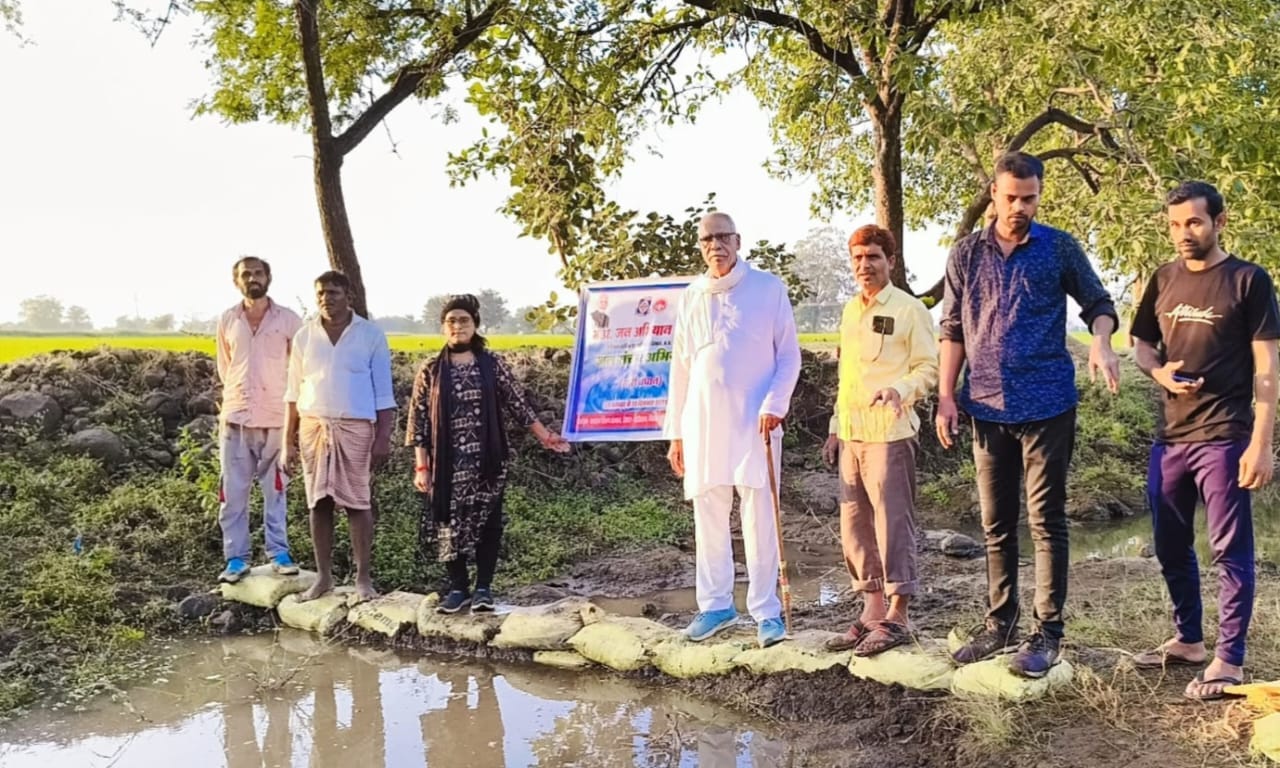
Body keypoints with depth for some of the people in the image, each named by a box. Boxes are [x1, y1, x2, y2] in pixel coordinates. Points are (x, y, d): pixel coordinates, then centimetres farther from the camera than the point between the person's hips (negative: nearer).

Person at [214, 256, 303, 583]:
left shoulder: (288, 320, -3)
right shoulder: (227, 321, 5)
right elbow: (224, 368, 17)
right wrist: (237, 397, 13)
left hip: (275, 418, -2)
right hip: (235, 418, 2)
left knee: (275, 490, 6)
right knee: (233, 492, 5)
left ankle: (278, 552, 16)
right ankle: (236, 558, 13)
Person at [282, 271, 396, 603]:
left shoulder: (371, 335, 0)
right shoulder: (304, 336, 8)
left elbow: (383, 393, 0)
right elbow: (294, 393, 11)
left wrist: (384, 438, -7)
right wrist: (288, 440, 6)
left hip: (356, 427, -3)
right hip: (314, 426, 3)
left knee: (357, 502, -3)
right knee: (319, 502, 4)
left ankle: (364, 578, 4)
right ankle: (324, 576, 14)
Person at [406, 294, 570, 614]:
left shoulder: (493, 364, 2)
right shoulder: (430, 370, 2)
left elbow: (517, 403, 6)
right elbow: (419, 419, 2)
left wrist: (545, 436, 1)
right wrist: (421, 466, -4)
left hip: (487, 461, 0)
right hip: (448, 464, 0)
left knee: (487, 522, 2)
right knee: (449, 524, 4)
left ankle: (483, 588, 14)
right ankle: (458, 588, 17)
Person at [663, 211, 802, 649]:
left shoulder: (768, 288, 3)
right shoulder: (690, 298, 13)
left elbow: (789, 355, 2)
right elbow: (680, 368, 15)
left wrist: (774, 405, -12)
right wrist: (675, 433, 13)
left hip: (754, 421, -3)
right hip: (703, 421, 4)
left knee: (759, 517, -5)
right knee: (708, 516, 6)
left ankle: (766, 610, 3)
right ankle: (715, 605, 17)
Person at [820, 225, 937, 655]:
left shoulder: (909, 309, -3)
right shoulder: (850, 310, 17)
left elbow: (928, 368, -5)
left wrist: (900, 390, -24)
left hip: (889, 432, -7)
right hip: (851, 434, 7)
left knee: (892, 523, -5)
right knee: (854, 526, 9)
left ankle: (897, 618, 3)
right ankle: (872, 612, 19)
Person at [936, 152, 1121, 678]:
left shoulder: (1059, 248, 0)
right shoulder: (966, 255, 7)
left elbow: (1098, 302, 7)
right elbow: (953, 331, 10)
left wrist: (1101, 340, -16)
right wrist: (945, 396, 3)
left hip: (1047, 407, -3)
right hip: (987, 409, 3)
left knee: (1046, 520, 1)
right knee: (996, 523, 11)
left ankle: (1047, 631, 9)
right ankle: (1000, 624, 22)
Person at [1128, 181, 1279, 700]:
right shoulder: (1164, 280, 10)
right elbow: (1142, 346, 19)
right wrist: (1160, 372, -5)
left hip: (1224, 438, -6)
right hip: (1169, 438, 6)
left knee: (1230, 551, 1)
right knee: (1170, 547, 14)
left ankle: (1229, 660, 9)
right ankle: (1187, 640, 30)